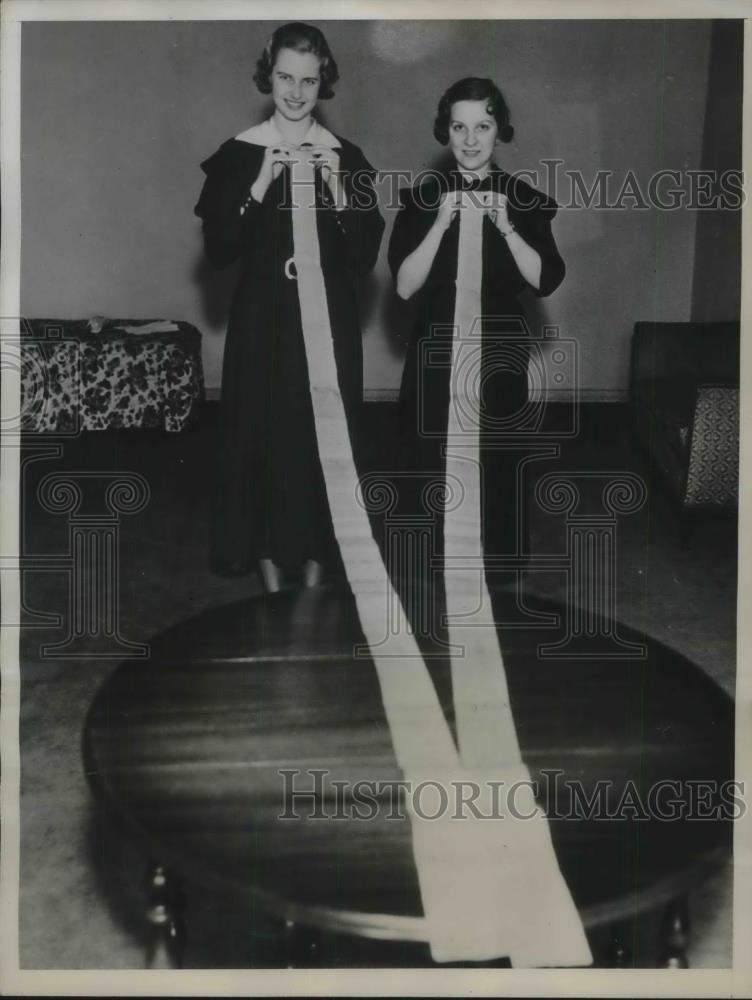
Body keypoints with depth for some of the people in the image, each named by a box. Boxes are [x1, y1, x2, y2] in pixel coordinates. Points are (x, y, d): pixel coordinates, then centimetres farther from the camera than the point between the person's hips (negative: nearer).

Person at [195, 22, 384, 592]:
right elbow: (219, 250, -8)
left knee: (325, 438, 4)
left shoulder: (346, 157, 2)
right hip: (262, 320, -1)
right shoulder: (238, 155, -1)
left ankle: (317, 554, 19)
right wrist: (262, 183, -18)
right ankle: (269, 554, 18)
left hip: (329, 321, 1)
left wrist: (336, 188, -15)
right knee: (262, 436, 2)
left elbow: (365, 257, -2)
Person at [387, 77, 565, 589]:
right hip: (437, 350, 0)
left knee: (496, 465, 3)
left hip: (499, 352, 0)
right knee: (435, 466, 1)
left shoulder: (524, 198, 1)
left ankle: (491, 574, 21)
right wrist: (441, 224, -20)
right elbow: (405, 285, -9)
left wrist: (505, 226, -19)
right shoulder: (422, 196, -1)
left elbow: (547, 280, -9)